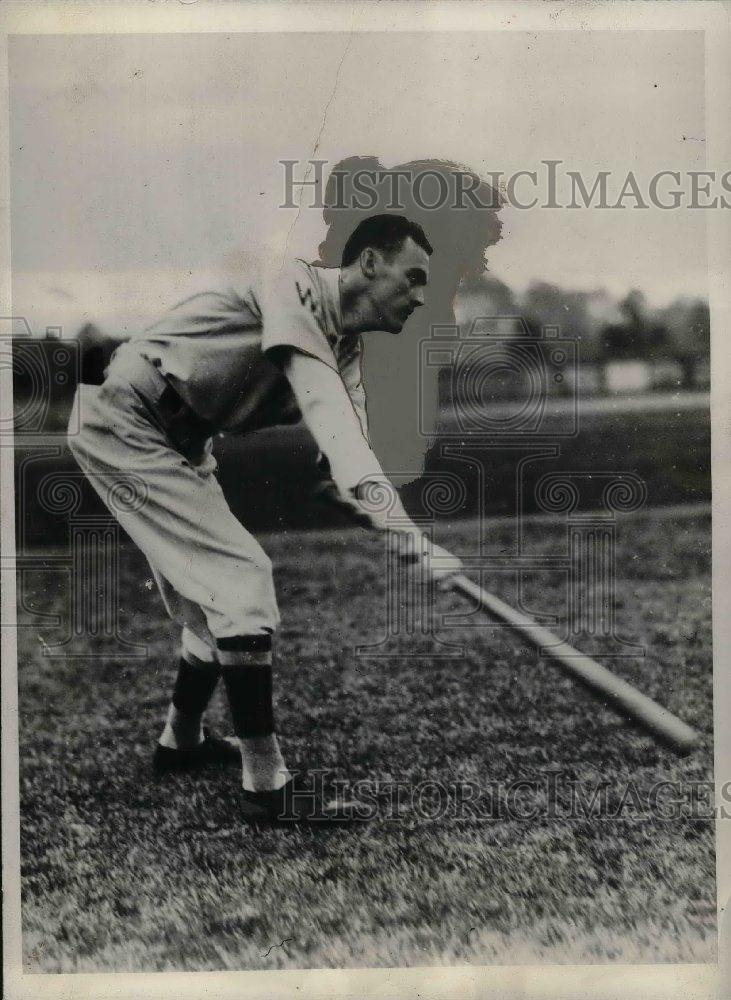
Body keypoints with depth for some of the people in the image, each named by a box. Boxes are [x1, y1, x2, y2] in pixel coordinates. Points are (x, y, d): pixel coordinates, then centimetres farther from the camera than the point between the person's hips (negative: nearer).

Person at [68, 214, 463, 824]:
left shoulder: (346, 347, 6)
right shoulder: (300, 289, -22)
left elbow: (350, 466, -3)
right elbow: (329, 421, -35)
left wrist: (413, 544, -20)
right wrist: (408, 534, -43)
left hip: (180, 442, 10)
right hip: (124, 422, -10)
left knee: (217, 596, 16)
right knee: (242, 579, -15)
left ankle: (182, 741, 37)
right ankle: (266, 786, -10)